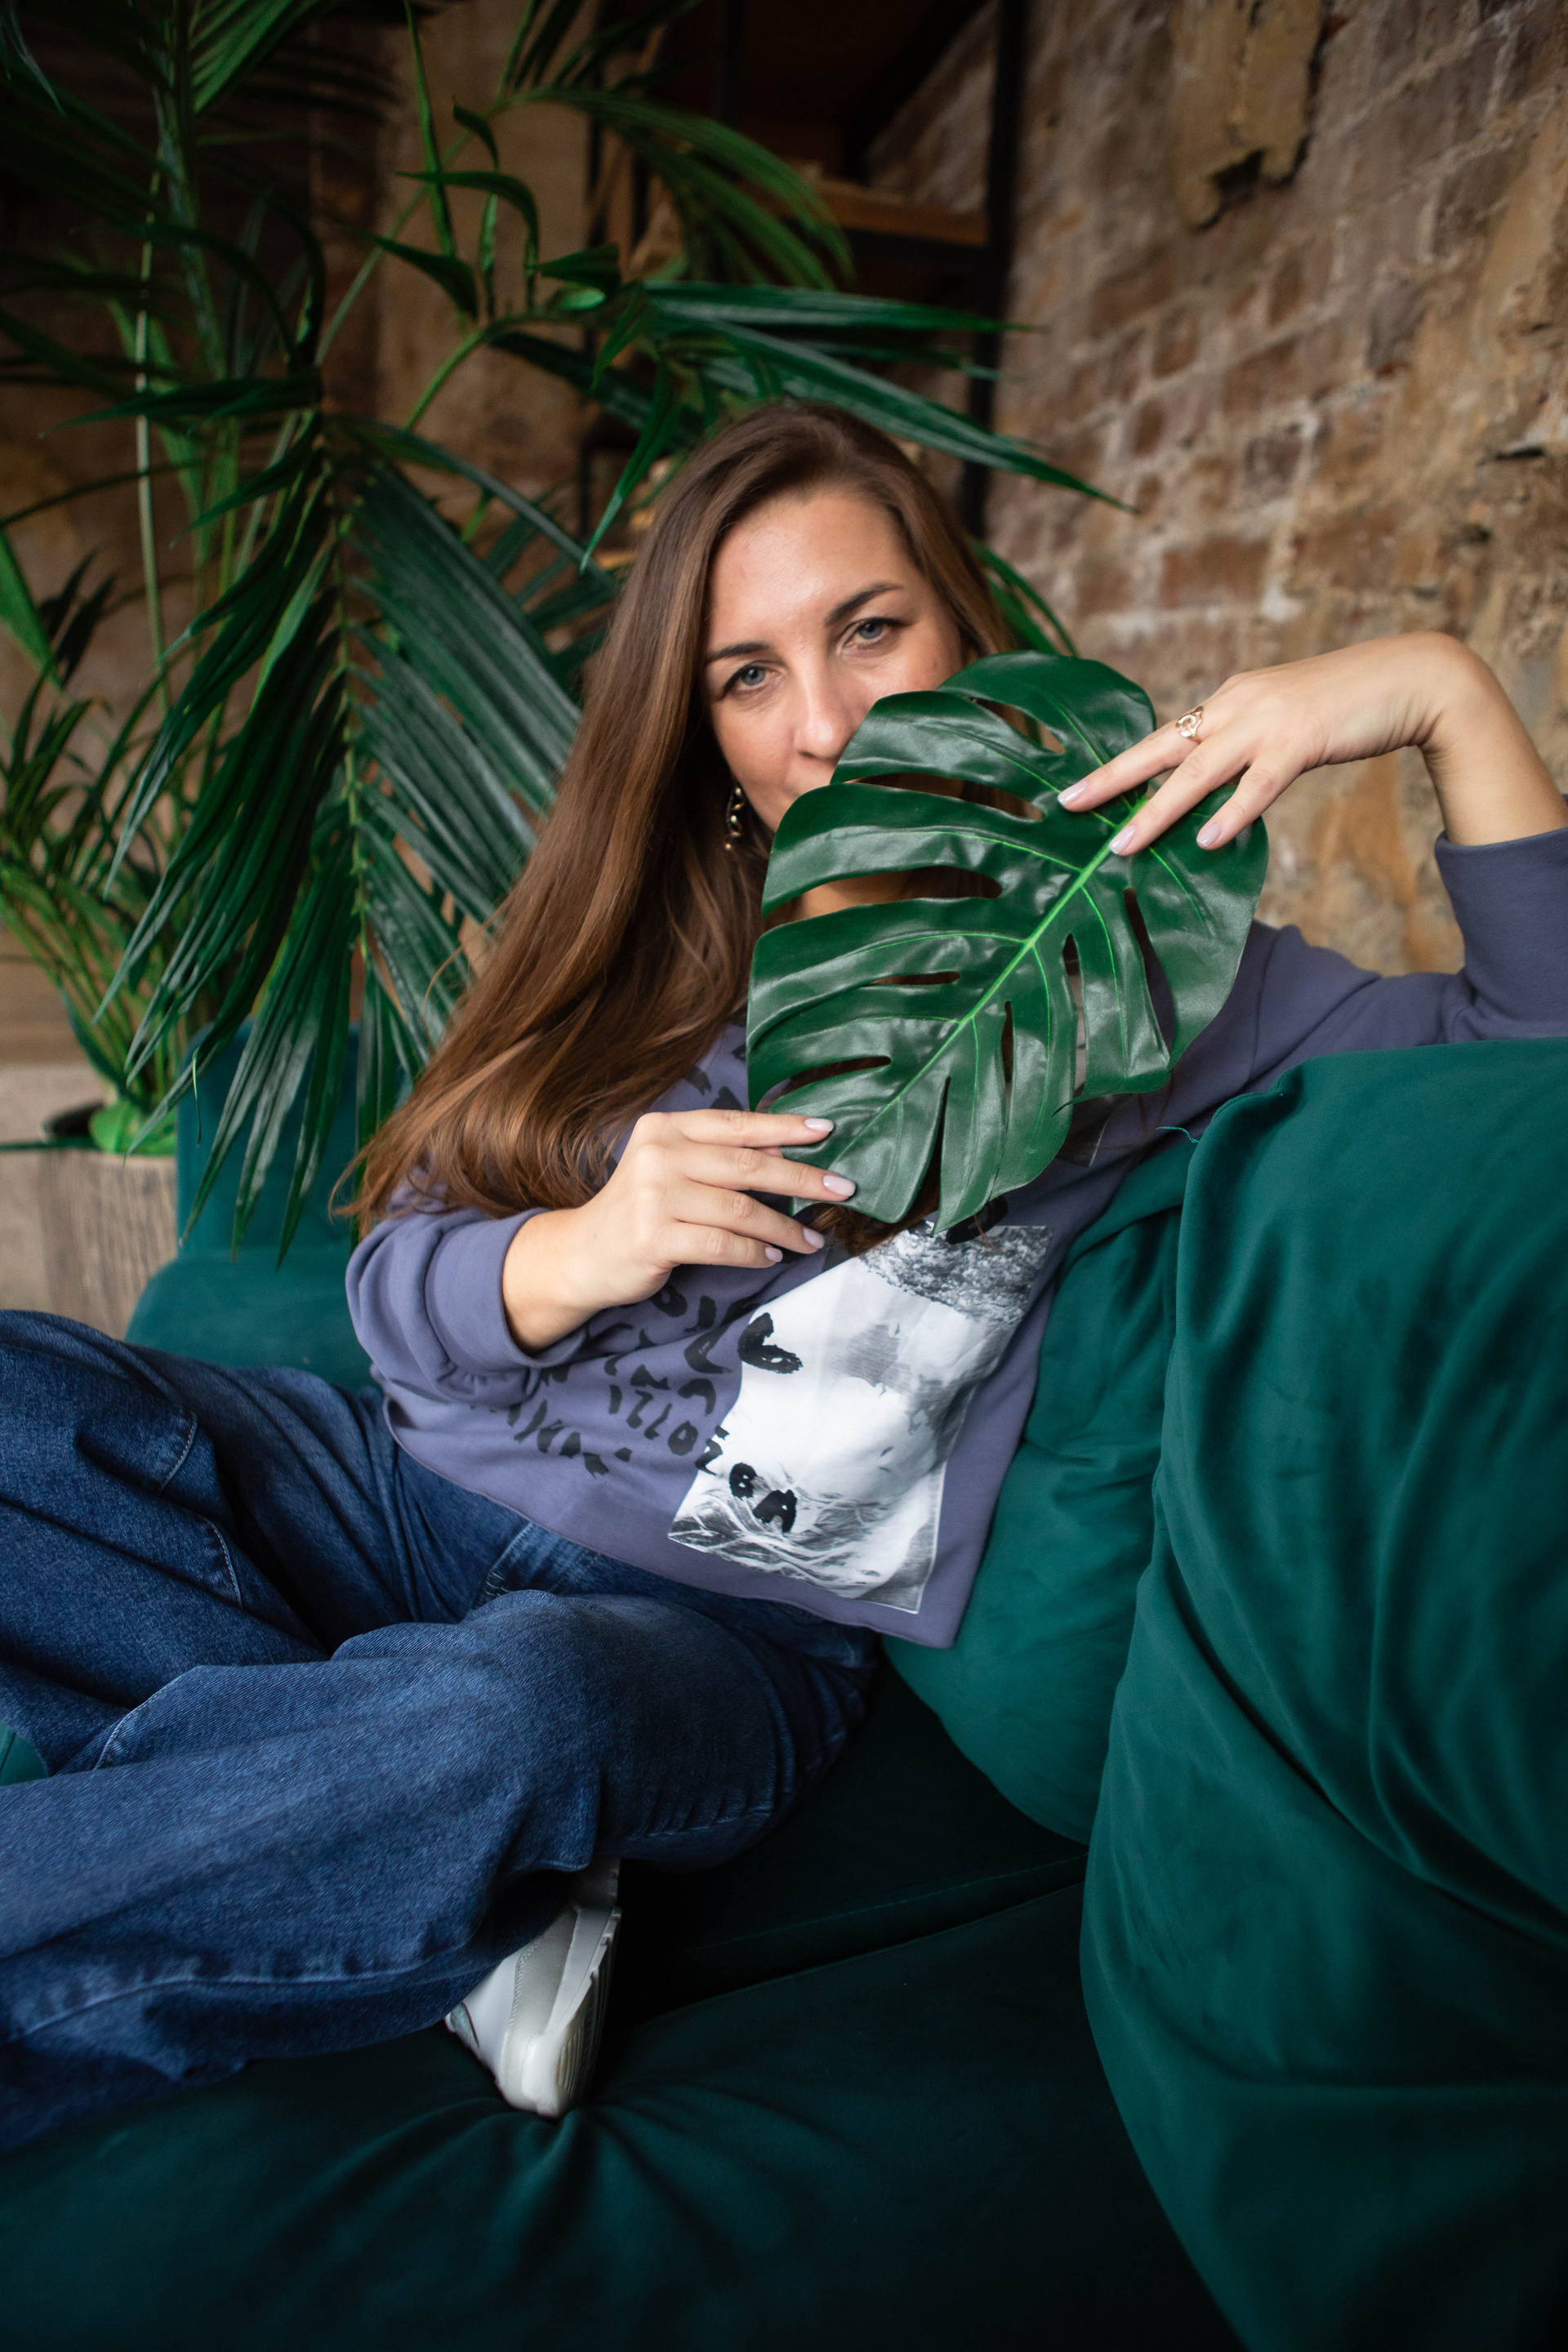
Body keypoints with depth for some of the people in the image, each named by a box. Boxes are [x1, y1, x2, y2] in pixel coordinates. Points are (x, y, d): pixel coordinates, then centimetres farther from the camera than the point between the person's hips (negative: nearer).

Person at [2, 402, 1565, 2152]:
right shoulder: (642, 949, 8)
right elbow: (395, 1291, 5)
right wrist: (577, 1252, -17)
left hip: (728, 1633, -4)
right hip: (406, 1492, 5)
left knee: (518, 1705, -38)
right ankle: (466, 1904, -14)